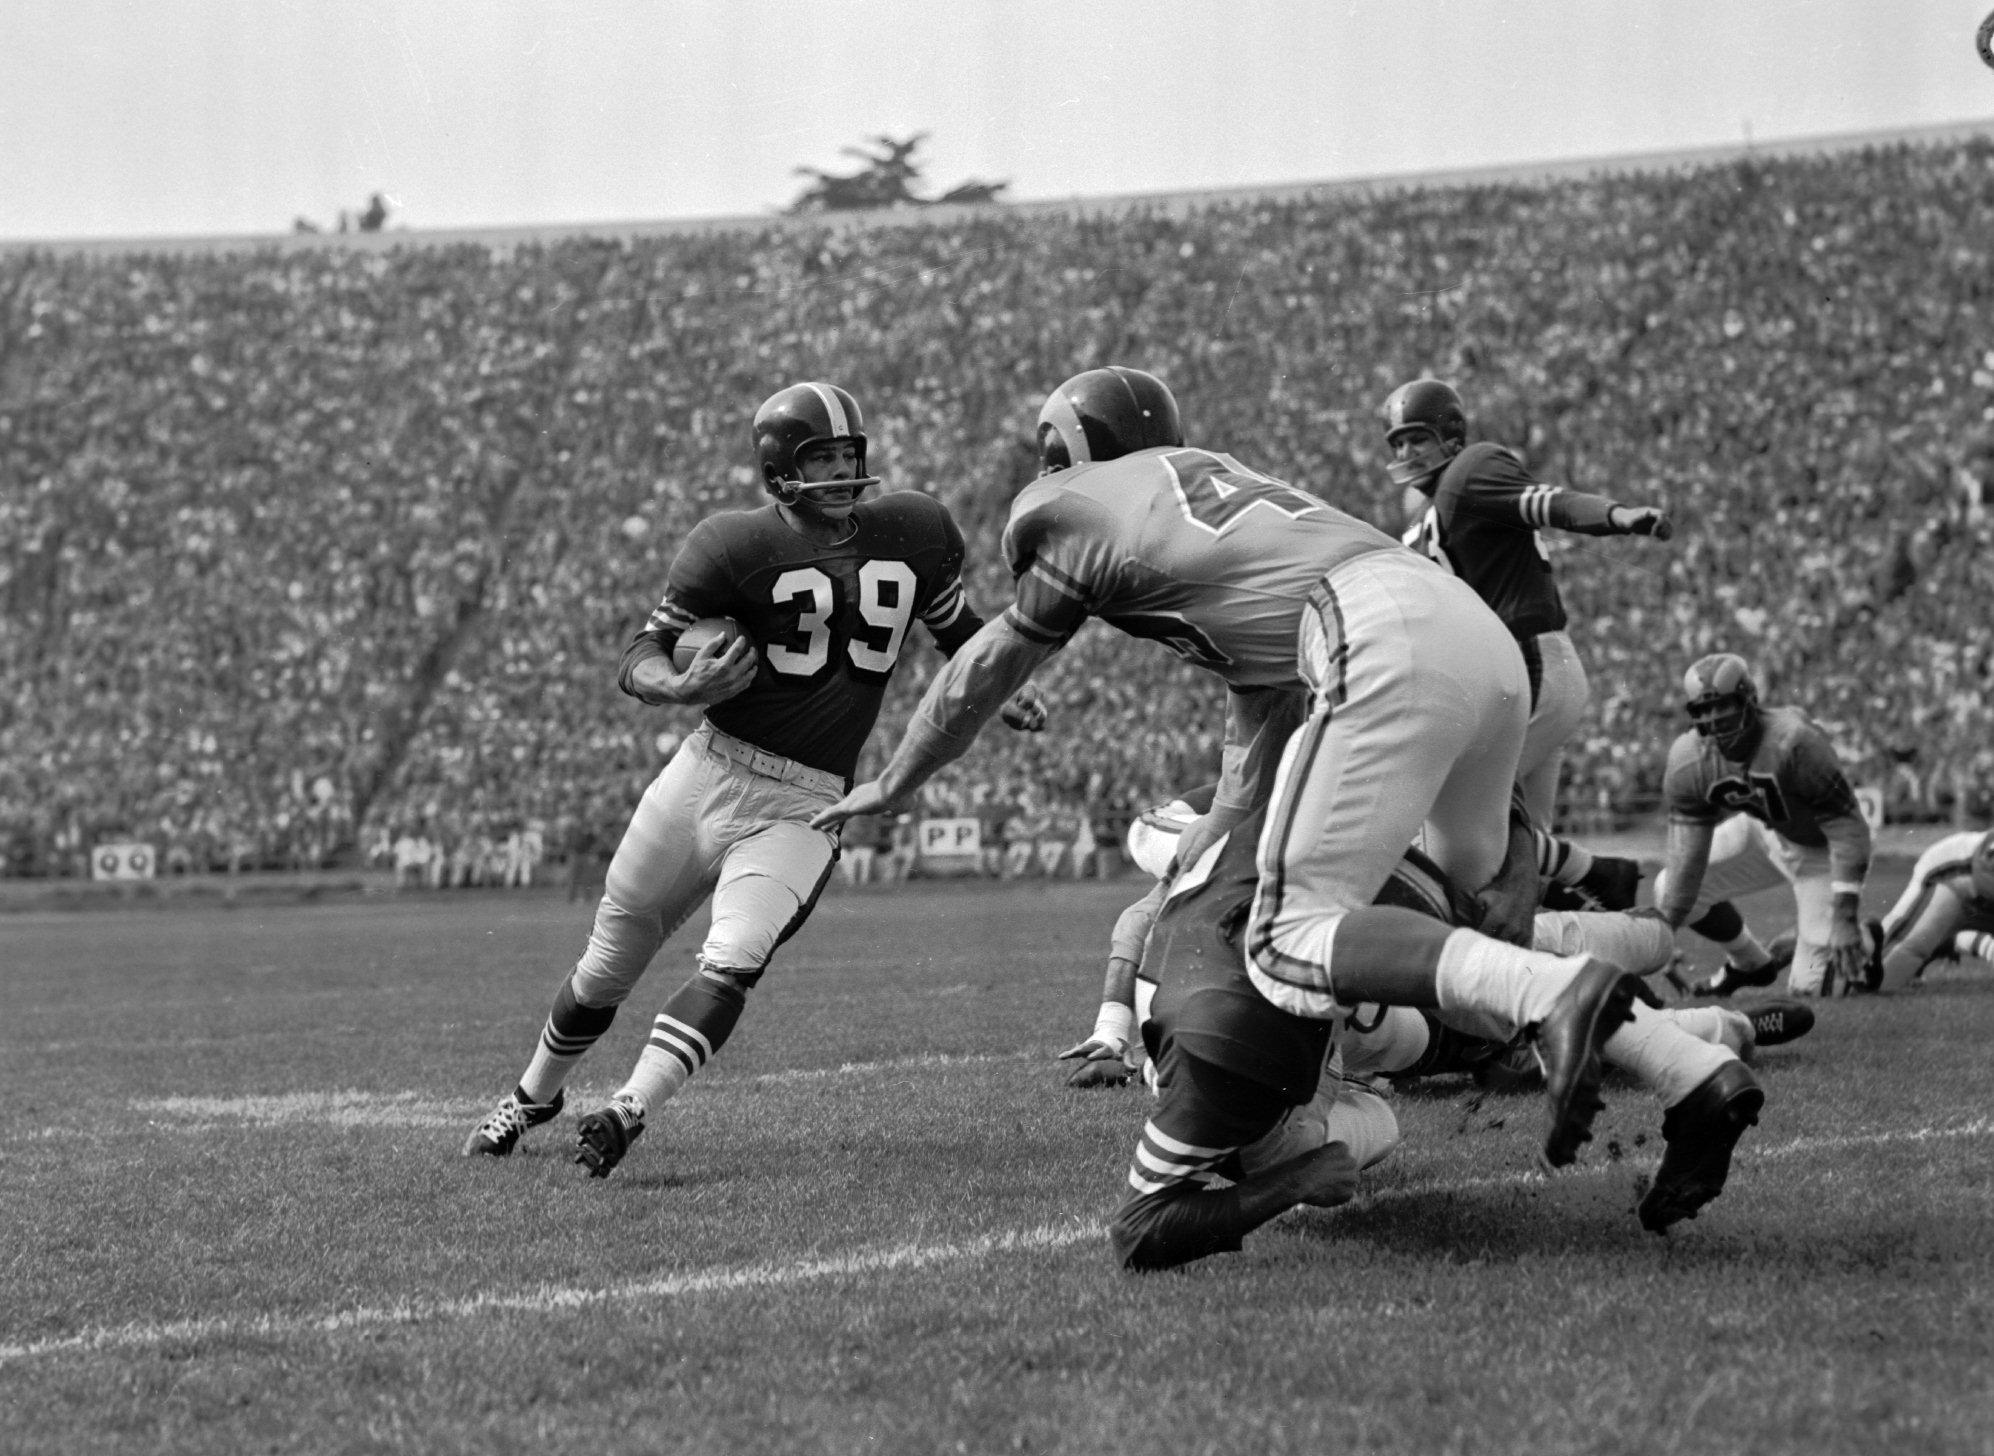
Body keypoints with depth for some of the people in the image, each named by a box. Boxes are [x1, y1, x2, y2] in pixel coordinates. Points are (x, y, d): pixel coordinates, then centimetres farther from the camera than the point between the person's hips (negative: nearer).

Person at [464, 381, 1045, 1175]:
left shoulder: (911, 533, 1)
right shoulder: (738, 546, -11)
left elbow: (957, 626, 21)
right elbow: (639, 658, -12)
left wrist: (999, 688, 6)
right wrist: (680, 688, -32)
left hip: (803, 809, 1)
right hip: (709, 772, -1)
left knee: (732, 962, -24)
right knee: (607, 971, 12)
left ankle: (629, 1111, -28)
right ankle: (533, 1095, 36)